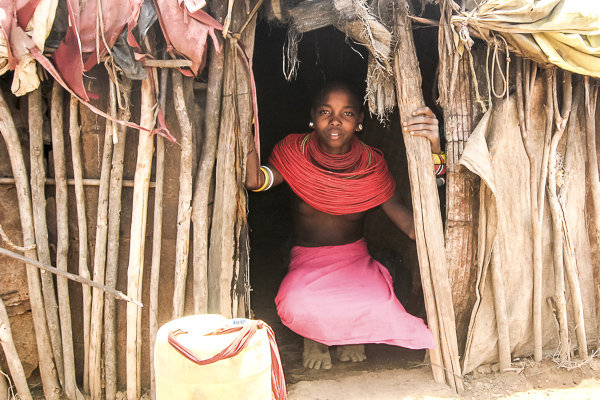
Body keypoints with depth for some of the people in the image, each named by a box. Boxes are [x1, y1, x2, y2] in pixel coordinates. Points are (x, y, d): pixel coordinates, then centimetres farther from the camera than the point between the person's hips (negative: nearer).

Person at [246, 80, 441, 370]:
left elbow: (414, 228, -16)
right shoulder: (296, 151, -5)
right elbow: (256, 181, -22)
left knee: (379, 303, -33)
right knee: (297, 306, -35)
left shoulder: (371, 164, -7)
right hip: (306, 262, 0)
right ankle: (315, 336, 7)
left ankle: (353, 334, 9)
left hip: (355, 259, 1)